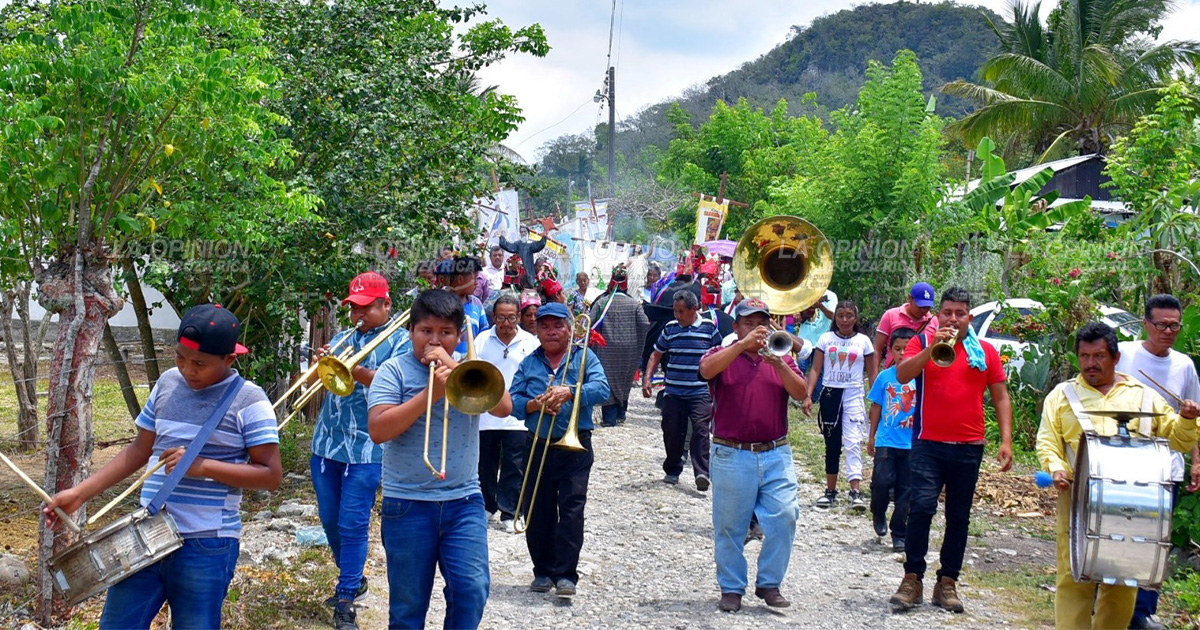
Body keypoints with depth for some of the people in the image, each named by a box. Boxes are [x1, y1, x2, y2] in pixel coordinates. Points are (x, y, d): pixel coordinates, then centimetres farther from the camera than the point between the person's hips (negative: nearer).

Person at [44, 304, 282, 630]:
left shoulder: (248, 401, -10)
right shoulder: (167, 384, 8)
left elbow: (271, 475, -12)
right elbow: (140, 450, 16)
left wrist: (202, 466, -19)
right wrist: (80, 493, 8)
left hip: (206, 546, -5)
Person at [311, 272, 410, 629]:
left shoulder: (399, 341, -2)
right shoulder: (342, 338, 14)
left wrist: (354, 370, -29)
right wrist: (322, 363, -12)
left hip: (366, 449, -6)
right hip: (327, 442, 6)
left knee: (353, 525, -6)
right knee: (329, 520, 14)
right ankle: (352, 581, 33)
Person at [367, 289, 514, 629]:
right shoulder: (394, 370, -1)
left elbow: (503, 407, -10)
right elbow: (378, 430, -14)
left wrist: (453, 368, -15)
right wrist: (430, 394, -19)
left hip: (464, 499, 2)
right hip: (407, 502, -2)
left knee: (472, 589, -8)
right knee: (408, 601, 5)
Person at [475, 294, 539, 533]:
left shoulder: (530, 343, 1)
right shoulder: (482, 340, 4)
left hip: (518, 417, -2)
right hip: (485, 417, 2)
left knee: (514, 468, 0)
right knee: (486, 465, 13)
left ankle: (509, 513, 9)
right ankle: (487, 505, 30)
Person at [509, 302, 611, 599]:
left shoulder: (584, 357, 5)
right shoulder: (529, 363, 13)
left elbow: (602, 389, -11)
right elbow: (513, 402, 5)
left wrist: (569, 392, -26)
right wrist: (535, 405, -15)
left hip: (575, 447, -3)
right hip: (537, 447, 3)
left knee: (572, 508, -9)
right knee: (538, 511, 6)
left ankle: (566, 574, -6)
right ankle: (544, 571, 19)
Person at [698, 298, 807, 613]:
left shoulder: (782, 358, 13)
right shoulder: (723, 355, 5)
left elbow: (801, 393, -2)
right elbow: (706, 370, -19)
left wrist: (778, 364, -18)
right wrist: (744, 344, -25)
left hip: (776, 455, 2)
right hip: (732, 457, -2)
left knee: (784, 517, -7)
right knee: (730, 527, 3)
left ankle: (769, 584, 7)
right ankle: (731, 589, 16)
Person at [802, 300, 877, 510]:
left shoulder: (863, 341, 4)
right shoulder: (825, 339, 6)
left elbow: (872, 373, 7)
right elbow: (815, 369, 4)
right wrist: (808, 395, -6)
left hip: (854, 395, -2)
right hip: (830, 394, 2)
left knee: (853, 443, -13)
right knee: (832, 444, 7)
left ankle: (856, 492, -19)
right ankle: (830, 491, 14)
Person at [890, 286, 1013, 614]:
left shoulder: (986, 351, 9)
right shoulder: (922, 341, 4)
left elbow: (1000, 397, 11)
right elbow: (902, 375, -12)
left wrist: (1006, 440, 2)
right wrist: (933, 347, -23)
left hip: (969, 448, 2)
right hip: (928, 444, -2)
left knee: (959, 516, 7)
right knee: (921, 506, -14)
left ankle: (947, 582, 16)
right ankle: (912, 578, -5)